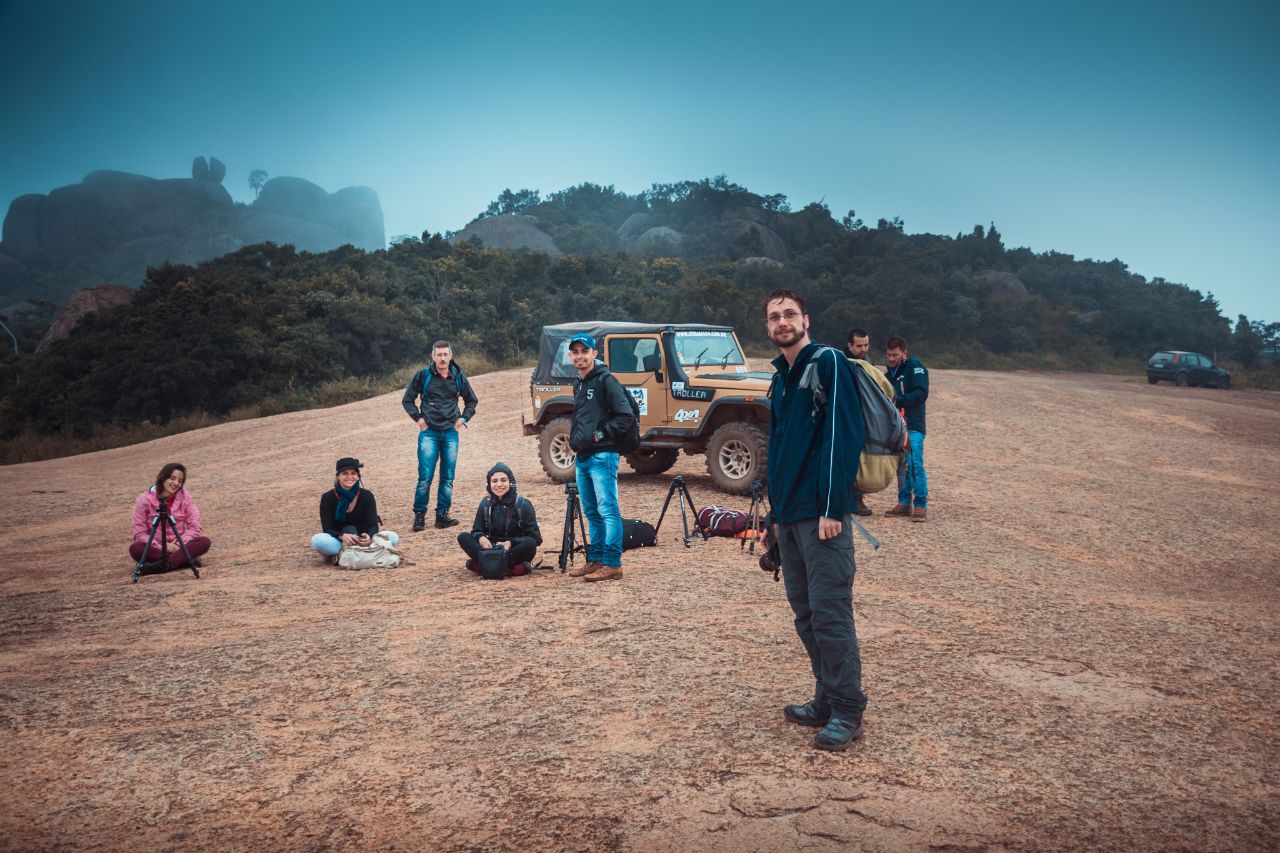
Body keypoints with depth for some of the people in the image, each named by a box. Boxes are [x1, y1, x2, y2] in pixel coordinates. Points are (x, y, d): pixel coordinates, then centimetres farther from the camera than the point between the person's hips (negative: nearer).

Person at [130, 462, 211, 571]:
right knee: (135, 549, -33)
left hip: (178, 547, 2)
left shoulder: (185, 497, 0)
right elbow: (140, 533, -7)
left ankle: (161, 564, -34)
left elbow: (195, 527, -4)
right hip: (156, 549, -1)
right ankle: (184, 559, -33)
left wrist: (179, 544, -19)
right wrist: (162, 547, -20)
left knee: (205, 542, -25)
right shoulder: (145, 500, -6)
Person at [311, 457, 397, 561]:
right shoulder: (327, 498, -7)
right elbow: (327, 529, -14)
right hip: (338, 541, -1)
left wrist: (369, 536, -38)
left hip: (362, 540, 1)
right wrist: (342, 536, -38)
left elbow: (373, 525, -12)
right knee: (317, 540, -34)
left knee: (393, 537, -24)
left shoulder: (367, 496, -5)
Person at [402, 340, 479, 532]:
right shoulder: (423, 375, -2)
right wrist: (418, 417, -1)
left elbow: (472, 401, 19)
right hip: (429, 432, -3)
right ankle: (419, 515, 3)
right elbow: (408, 400, 9)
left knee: (448, 477, 4)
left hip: (450, 433, 3)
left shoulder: (458, 377, 5)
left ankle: (442, 515, 12)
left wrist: (463, 418, 7)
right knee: (425, 477, -8)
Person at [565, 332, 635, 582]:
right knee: (591, 513, 14)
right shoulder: (578, 384, 18)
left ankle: (612, 565, -7)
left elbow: (626, 416, -14)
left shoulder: (605, 380, -9)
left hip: (602, 456, -9)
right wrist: (574, 439, 14)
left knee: (608, 511, -8)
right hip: (582, 458, 9)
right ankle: (594, 561, 21)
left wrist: (602, 434, -15)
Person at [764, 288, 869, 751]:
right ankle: (826, 700, 24)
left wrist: (833, 508, -21)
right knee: (805, 615, 13)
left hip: (822, 515, -8)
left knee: (829, 613, -6)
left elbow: (842, 436, -16)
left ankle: (847, 712, 4)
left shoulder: (828, 364, -7)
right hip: (789, 517, 8)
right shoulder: (780, 378, 18)